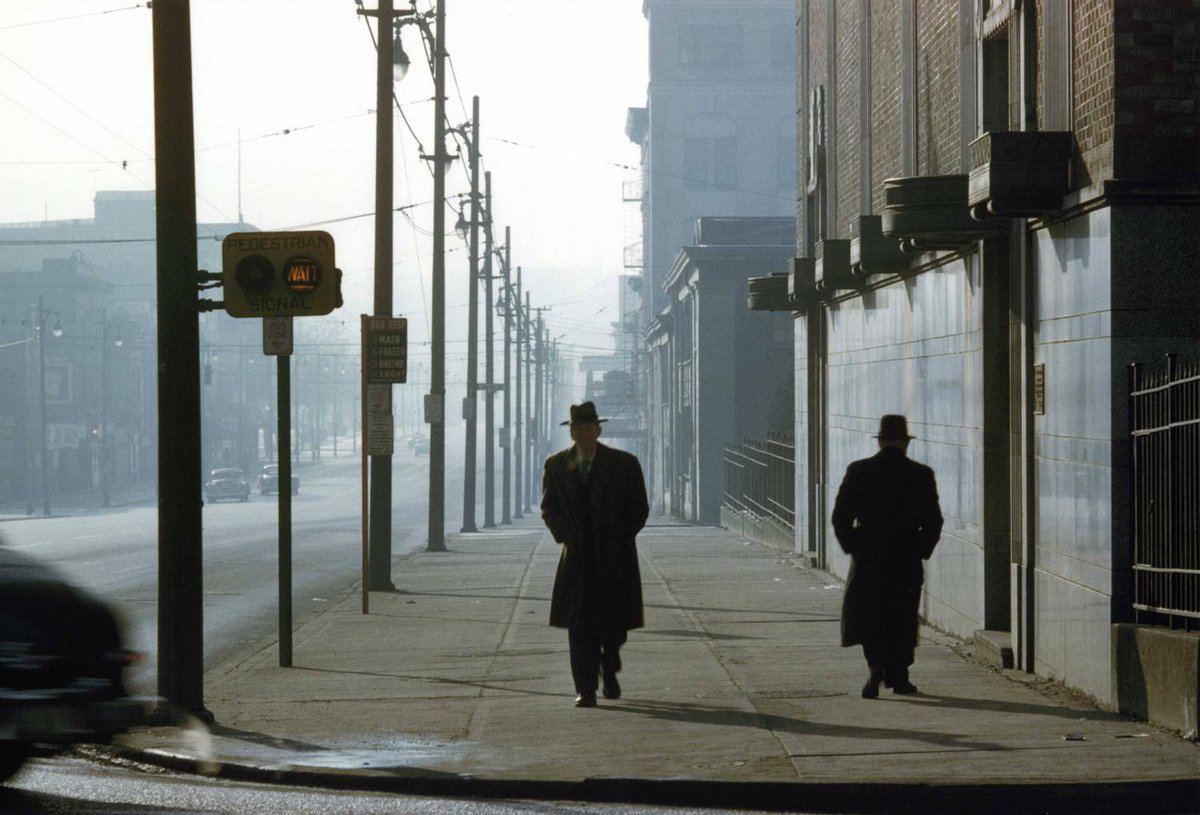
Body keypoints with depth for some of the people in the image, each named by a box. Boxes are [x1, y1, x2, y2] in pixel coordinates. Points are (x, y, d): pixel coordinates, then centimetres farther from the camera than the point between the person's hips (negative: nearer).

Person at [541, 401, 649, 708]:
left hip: (614, 557, -1)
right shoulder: (556, 465, 4)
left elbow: (639, 509, 3)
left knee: (613, 622, 1)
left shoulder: (624, 464, -2)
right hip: (577, 557, 1)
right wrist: (566, 537, -4)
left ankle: (610, 671, 31)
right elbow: (549, 509, 11)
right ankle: (585, 690, -4)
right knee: (579, 625, -7)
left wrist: (618, 540, -5)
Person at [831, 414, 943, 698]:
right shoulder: (921, 475, -3)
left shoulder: (858, 472, -3)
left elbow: (840, 517, -3)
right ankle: (898, 677, 15)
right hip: (907, 564, 0)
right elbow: (933, 522, -3)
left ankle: (876, 665, -15)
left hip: (867, 561, 0)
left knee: (865, 618, 8)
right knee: (902, 619, 13)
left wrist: (853, 548, 8)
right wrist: (920, 551, 9)